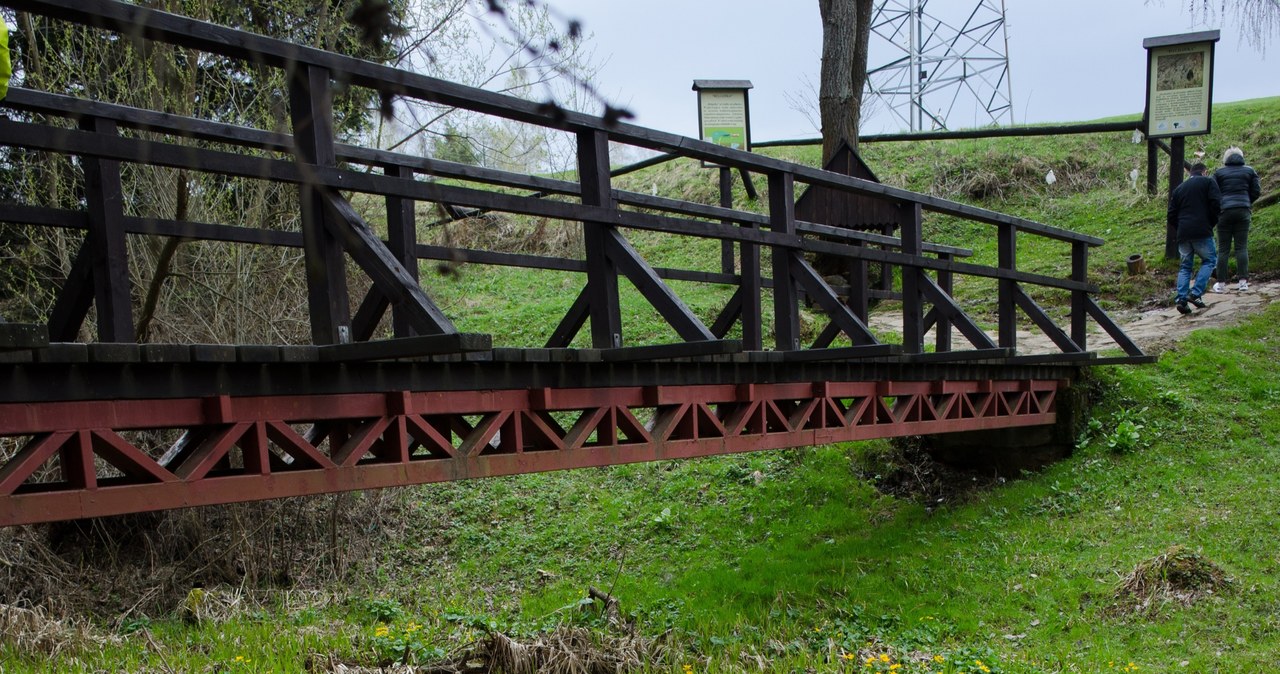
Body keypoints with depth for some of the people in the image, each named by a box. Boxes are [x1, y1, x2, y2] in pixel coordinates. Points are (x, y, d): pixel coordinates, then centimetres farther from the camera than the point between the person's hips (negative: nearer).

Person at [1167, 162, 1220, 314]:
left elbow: (1171, 216, 14)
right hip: (1202, 232, -4)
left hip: (1183, 234, 4)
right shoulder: (1208, 182, 6)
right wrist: (1212, 223, 5)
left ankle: (1181, 299, -2)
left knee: (1185, 266, 12)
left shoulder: (1178, 188, 19)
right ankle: (1195, 293, -5)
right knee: (1210, 260, 10)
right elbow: (1216, 204, -8)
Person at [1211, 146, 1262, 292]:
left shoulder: (1219, 173, 5)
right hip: (1243, 211, 1)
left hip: (1224, 211, -1)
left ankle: (1221, 283, 2)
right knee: (1241, 247, 3)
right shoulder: (1249, 171, 9)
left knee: (1223, 249, 2)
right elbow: (1256, 191, 7)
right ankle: (1243, 281, -3)